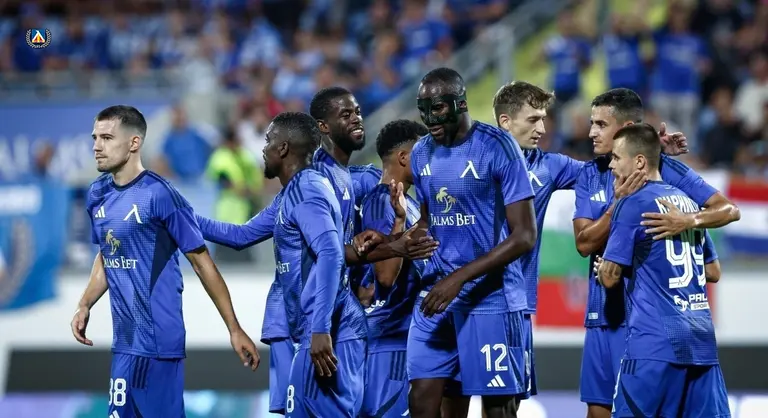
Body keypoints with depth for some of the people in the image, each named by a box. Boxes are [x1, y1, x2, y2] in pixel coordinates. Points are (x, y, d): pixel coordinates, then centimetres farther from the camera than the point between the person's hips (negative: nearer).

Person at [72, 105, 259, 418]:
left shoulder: (159, 195, -13)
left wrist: (235, 330, -8)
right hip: (124, 340, 8)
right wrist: (84, 306, 8)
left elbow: (201, 263, -9)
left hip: (156, 339, -8)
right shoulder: (97, 195, 9)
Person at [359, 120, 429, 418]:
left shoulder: (408, 203, 14)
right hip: (392, 333, -10)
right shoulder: (381, 202, -15)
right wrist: (399, 219, -27)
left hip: (412, 330, 10)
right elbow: (385, 275, -22)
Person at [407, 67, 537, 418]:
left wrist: (459, 278, -20)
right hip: (436, 295, 6)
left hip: (490, 298, -6)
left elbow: (524, 236, -15)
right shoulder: (422, 154, 8)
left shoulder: (497, 148, -12)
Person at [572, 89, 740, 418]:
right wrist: (619, 204, -18)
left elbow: (729, 210, -10)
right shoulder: (590, 176, 7)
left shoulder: (667, 170, -5)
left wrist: (689, 221, -29)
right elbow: (584, 243, -3)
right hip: (603, 312, 5)